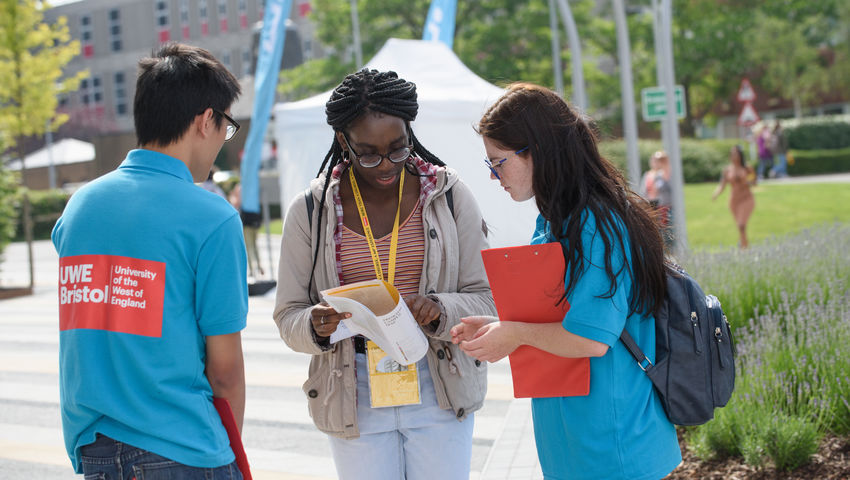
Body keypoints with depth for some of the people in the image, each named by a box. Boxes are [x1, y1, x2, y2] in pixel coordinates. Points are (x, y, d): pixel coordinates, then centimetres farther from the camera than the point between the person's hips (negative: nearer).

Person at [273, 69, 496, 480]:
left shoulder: (448, 196, 1)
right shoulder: (310, 211, 0)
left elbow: (486, 298, 1)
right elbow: (288, 315, 2)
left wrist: (440, 310, -20)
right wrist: (315, 327, -21)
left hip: (438, 391, 0)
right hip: (355, 397, 0)